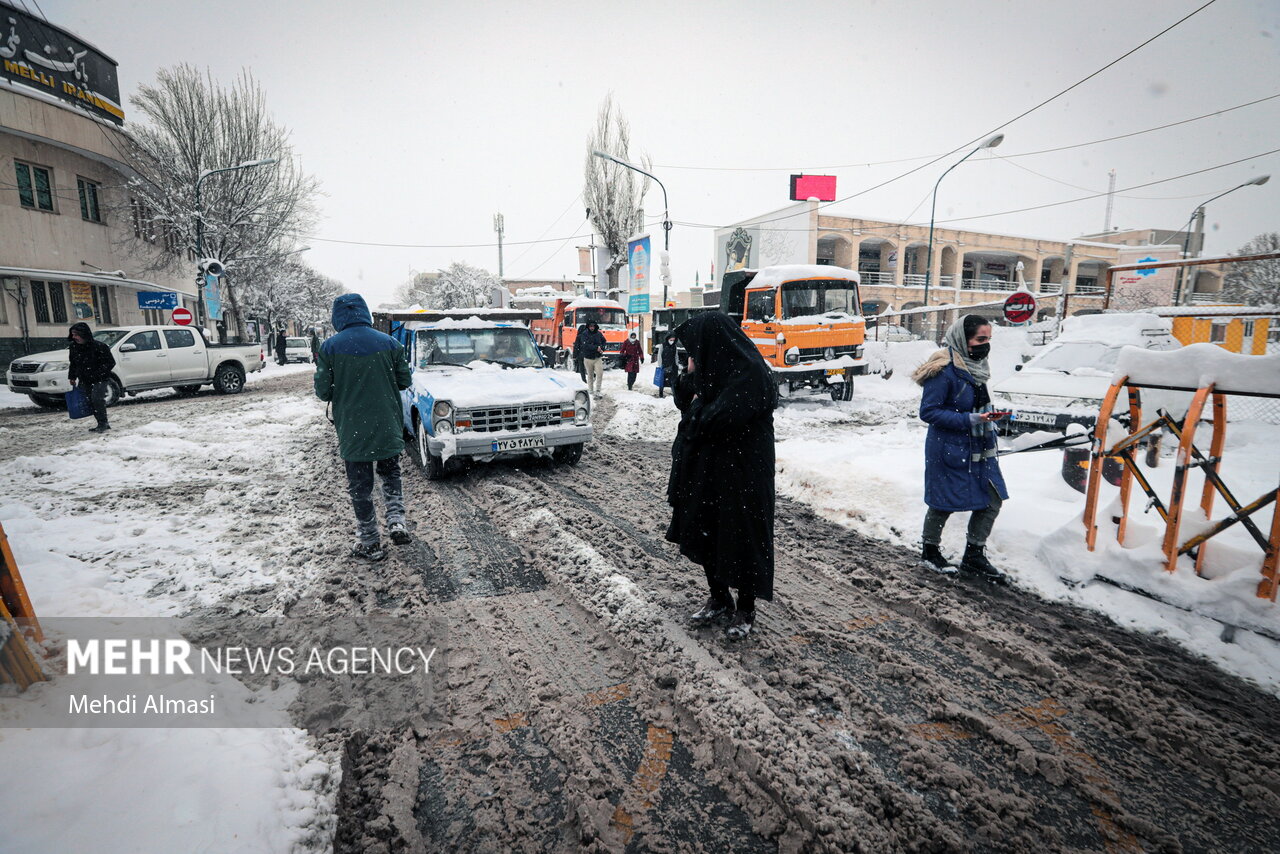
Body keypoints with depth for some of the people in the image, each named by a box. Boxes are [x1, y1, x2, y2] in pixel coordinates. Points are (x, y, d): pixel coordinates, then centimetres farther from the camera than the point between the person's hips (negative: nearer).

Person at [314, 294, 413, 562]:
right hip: (388, 427, 2)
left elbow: (323, 392, -5)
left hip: (352, 429, -1)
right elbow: (404, 381, 3)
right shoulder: (389, 343, -3)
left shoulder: (330, 347, -7)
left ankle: (370, 544, 17)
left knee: (360, 485, 10)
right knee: (390, 473, 22)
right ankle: (396, 521, 4)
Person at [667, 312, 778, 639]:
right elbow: (685, 402, 12)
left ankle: (746, 610, 23)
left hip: (742, 472, -9)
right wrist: (691, 376, -5)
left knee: (741, 537, 4)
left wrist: (697, 409, -6)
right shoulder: (715, 366, 7)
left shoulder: (750, 371, -19)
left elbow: (718, 420, -26)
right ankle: (719, 599, 34)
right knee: (704, 532, 15)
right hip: (706, 467, 9)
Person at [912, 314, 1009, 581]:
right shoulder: (944, 371, -19)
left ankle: (974, 556, 25)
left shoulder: (975, 367, 7)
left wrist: (988, 416, 9)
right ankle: (930, 550, 28)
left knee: (992, 500, 8)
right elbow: (928, 412, -20)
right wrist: (970, 420, -23)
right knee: (944, 503, 5)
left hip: (979, 449, 8)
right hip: (949, 449, -8)